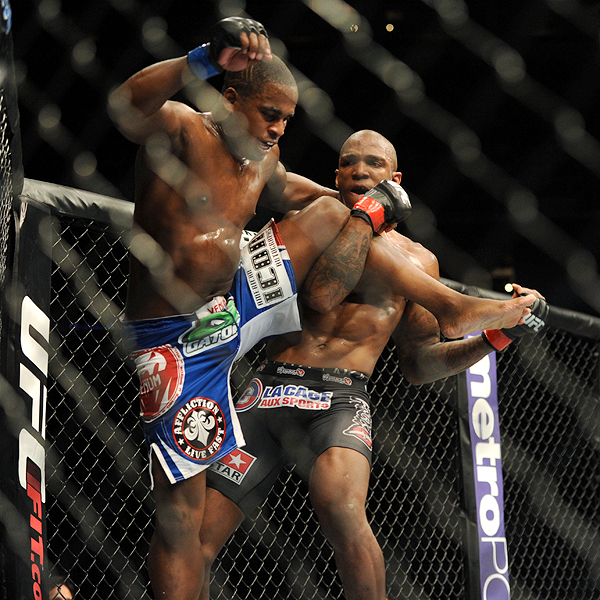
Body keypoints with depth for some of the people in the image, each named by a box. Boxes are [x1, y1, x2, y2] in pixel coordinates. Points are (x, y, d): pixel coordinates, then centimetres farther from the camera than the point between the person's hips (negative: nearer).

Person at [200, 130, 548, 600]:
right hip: (267, 390, 2)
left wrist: (496, 336, 7)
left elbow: (418, 365, 18)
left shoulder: (416, 260, 17)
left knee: (341, 507, -33)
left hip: (339, 401, -1)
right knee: (196, 537, -6)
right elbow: (318, 296, -5)